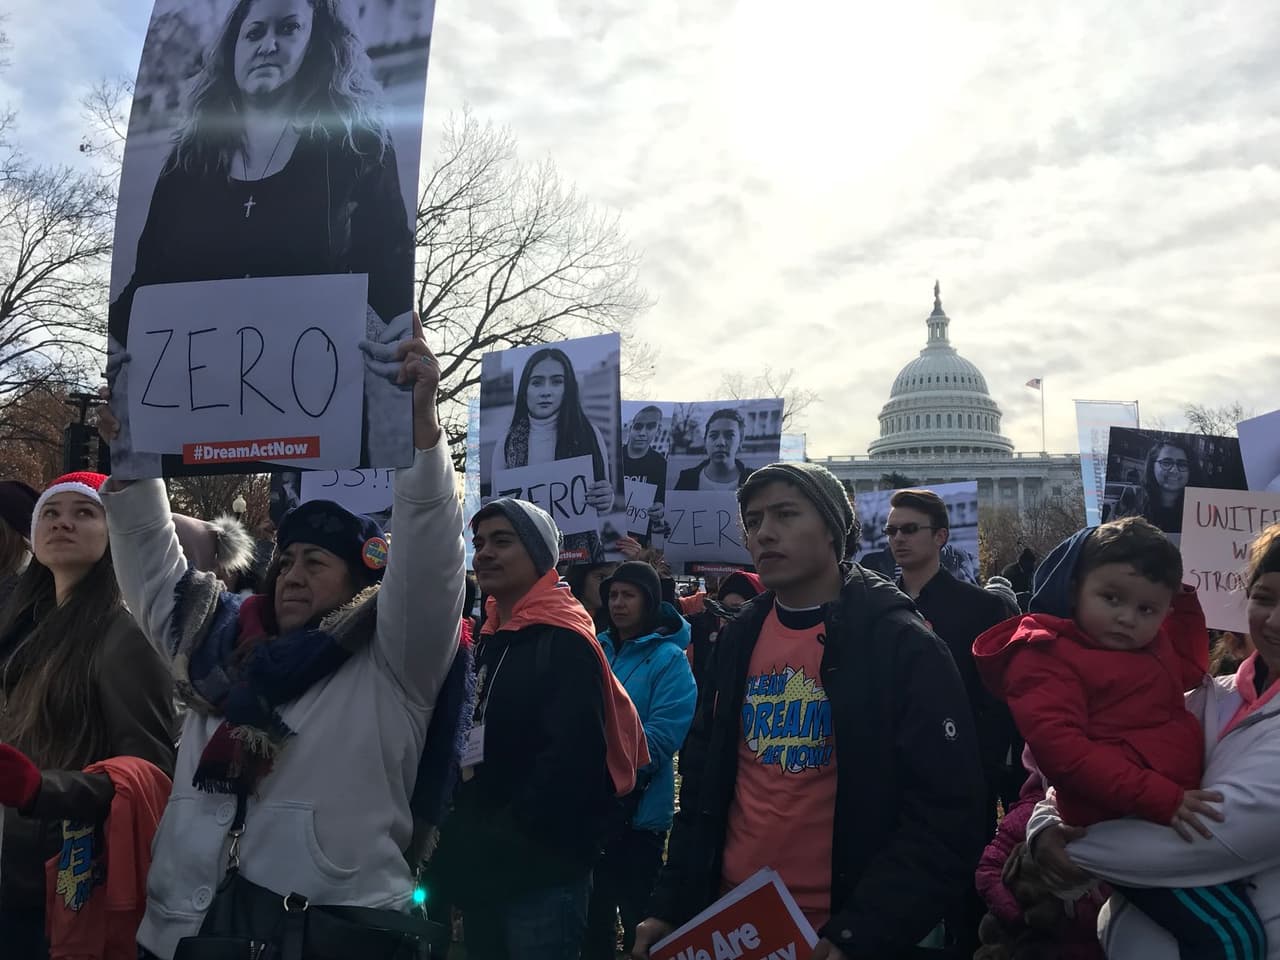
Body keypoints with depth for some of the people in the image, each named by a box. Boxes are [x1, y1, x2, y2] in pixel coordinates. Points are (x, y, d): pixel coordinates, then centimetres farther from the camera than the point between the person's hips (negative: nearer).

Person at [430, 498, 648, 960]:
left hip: (541, 869, -8)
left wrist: (510, 834, -19)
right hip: (482, 866, 9)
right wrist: (462, 833, 8)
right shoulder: (489, 641, 13)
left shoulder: (565, 645, -15)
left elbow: (572, 759, -25)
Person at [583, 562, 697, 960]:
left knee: (638, 917, 8)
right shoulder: (597, 649, 6)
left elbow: (660, 739, -18)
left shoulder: (668, 659, -9)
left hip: (637, 810, -5)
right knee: (592, 912, 18)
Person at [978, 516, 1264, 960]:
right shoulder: (1047, 658, -12)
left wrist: (1184, 596, 25)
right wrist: (1156, 798, -27)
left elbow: (1191, 667, 38)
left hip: (1174, 810, 10)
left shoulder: (1153, 646, 18)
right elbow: (1061, 747, -23)